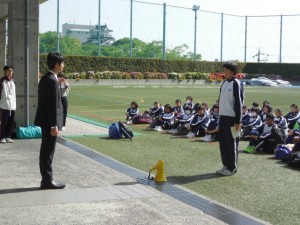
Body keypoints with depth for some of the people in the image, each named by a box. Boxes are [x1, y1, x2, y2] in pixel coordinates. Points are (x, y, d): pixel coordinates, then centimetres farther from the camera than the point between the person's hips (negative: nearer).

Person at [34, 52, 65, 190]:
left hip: (45, 121, 10)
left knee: (46, 151, 14)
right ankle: (47, 181, 4)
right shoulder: (52, 80, -18)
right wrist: (54, 125, -21)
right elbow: (52, 104, -21)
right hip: (50, 121, -10)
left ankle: (46, 180, 21)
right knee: (48, 152, -3)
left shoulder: (45, 78, 13)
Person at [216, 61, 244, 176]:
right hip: (222, 117, 8)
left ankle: (232, 167, 8)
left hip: (231, 118, -8)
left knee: (231, 143, -1)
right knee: (223, 142, 11)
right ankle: (226, 165, 20)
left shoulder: (236, 84, -10)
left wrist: (238, 121, -16)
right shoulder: (224, 83, 14)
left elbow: (238, 103, -13)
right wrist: (220, 115, 16)